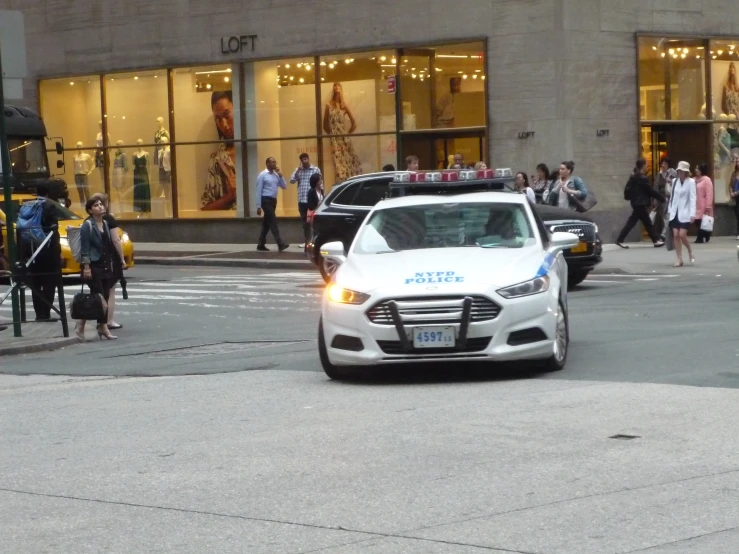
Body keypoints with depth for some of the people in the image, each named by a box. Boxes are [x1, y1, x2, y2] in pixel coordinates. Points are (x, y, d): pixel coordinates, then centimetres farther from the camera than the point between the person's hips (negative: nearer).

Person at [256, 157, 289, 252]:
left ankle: (261, 245, 18)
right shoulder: (262, 175, -8)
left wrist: (280, 175, -3)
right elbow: (259, 191, -9)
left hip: (273, 201, 7)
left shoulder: (276, 175, 12)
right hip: (266, 200, -7)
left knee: (266, 223, 11)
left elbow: (284, 186, 9)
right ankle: (280, 244, -19)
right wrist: (259, 206, -13)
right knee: (273, 221, -13)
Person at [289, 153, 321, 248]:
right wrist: (297, 171, -11)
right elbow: (292, 181, 1)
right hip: (301, 200, 4)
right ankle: (306, 241, 16)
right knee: (304, 221, 10)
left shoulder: (316, 170, 0)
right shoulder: (298, 170, 11)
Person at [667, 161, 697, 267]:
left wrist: (692, 214, -17)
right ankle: (679, 260, 3)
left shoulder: (690, 182, -7)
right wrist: (669, 210, 12)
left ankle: (690, 252, 17)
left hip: (684, 213, -5)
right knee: (676, 235, -1)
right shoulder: (675, 181, 8)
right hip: (675, 212, 5)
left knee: (682, 235, -11)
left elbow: (692, 198, -11)